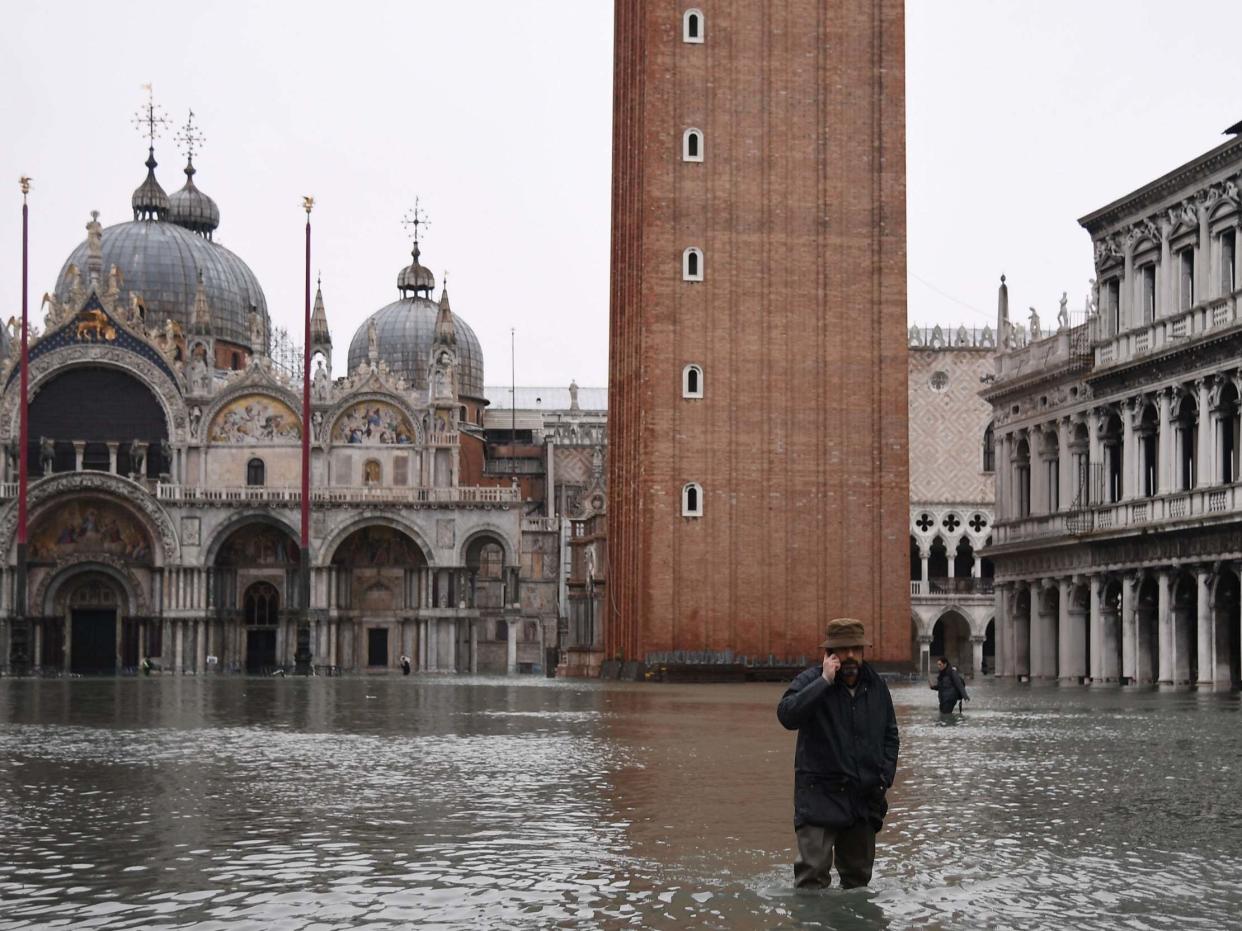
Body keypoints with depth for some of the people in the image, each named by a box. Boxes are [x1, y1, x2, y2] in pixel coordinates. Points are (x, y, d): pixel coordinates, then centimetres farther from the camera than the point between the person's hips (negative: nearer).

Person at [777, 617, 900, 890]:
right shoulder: (810, 681, -8)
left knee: (859, 876, 15)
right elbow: (787, 714, -28)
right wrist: (824, 681, -26)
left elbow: (890, 736, 18)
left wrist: (885, 778, 6)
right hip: (820, 796, -5)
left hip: (865, 797, 5)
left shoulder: (876, 686, 8)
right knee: (814, 871, -15)